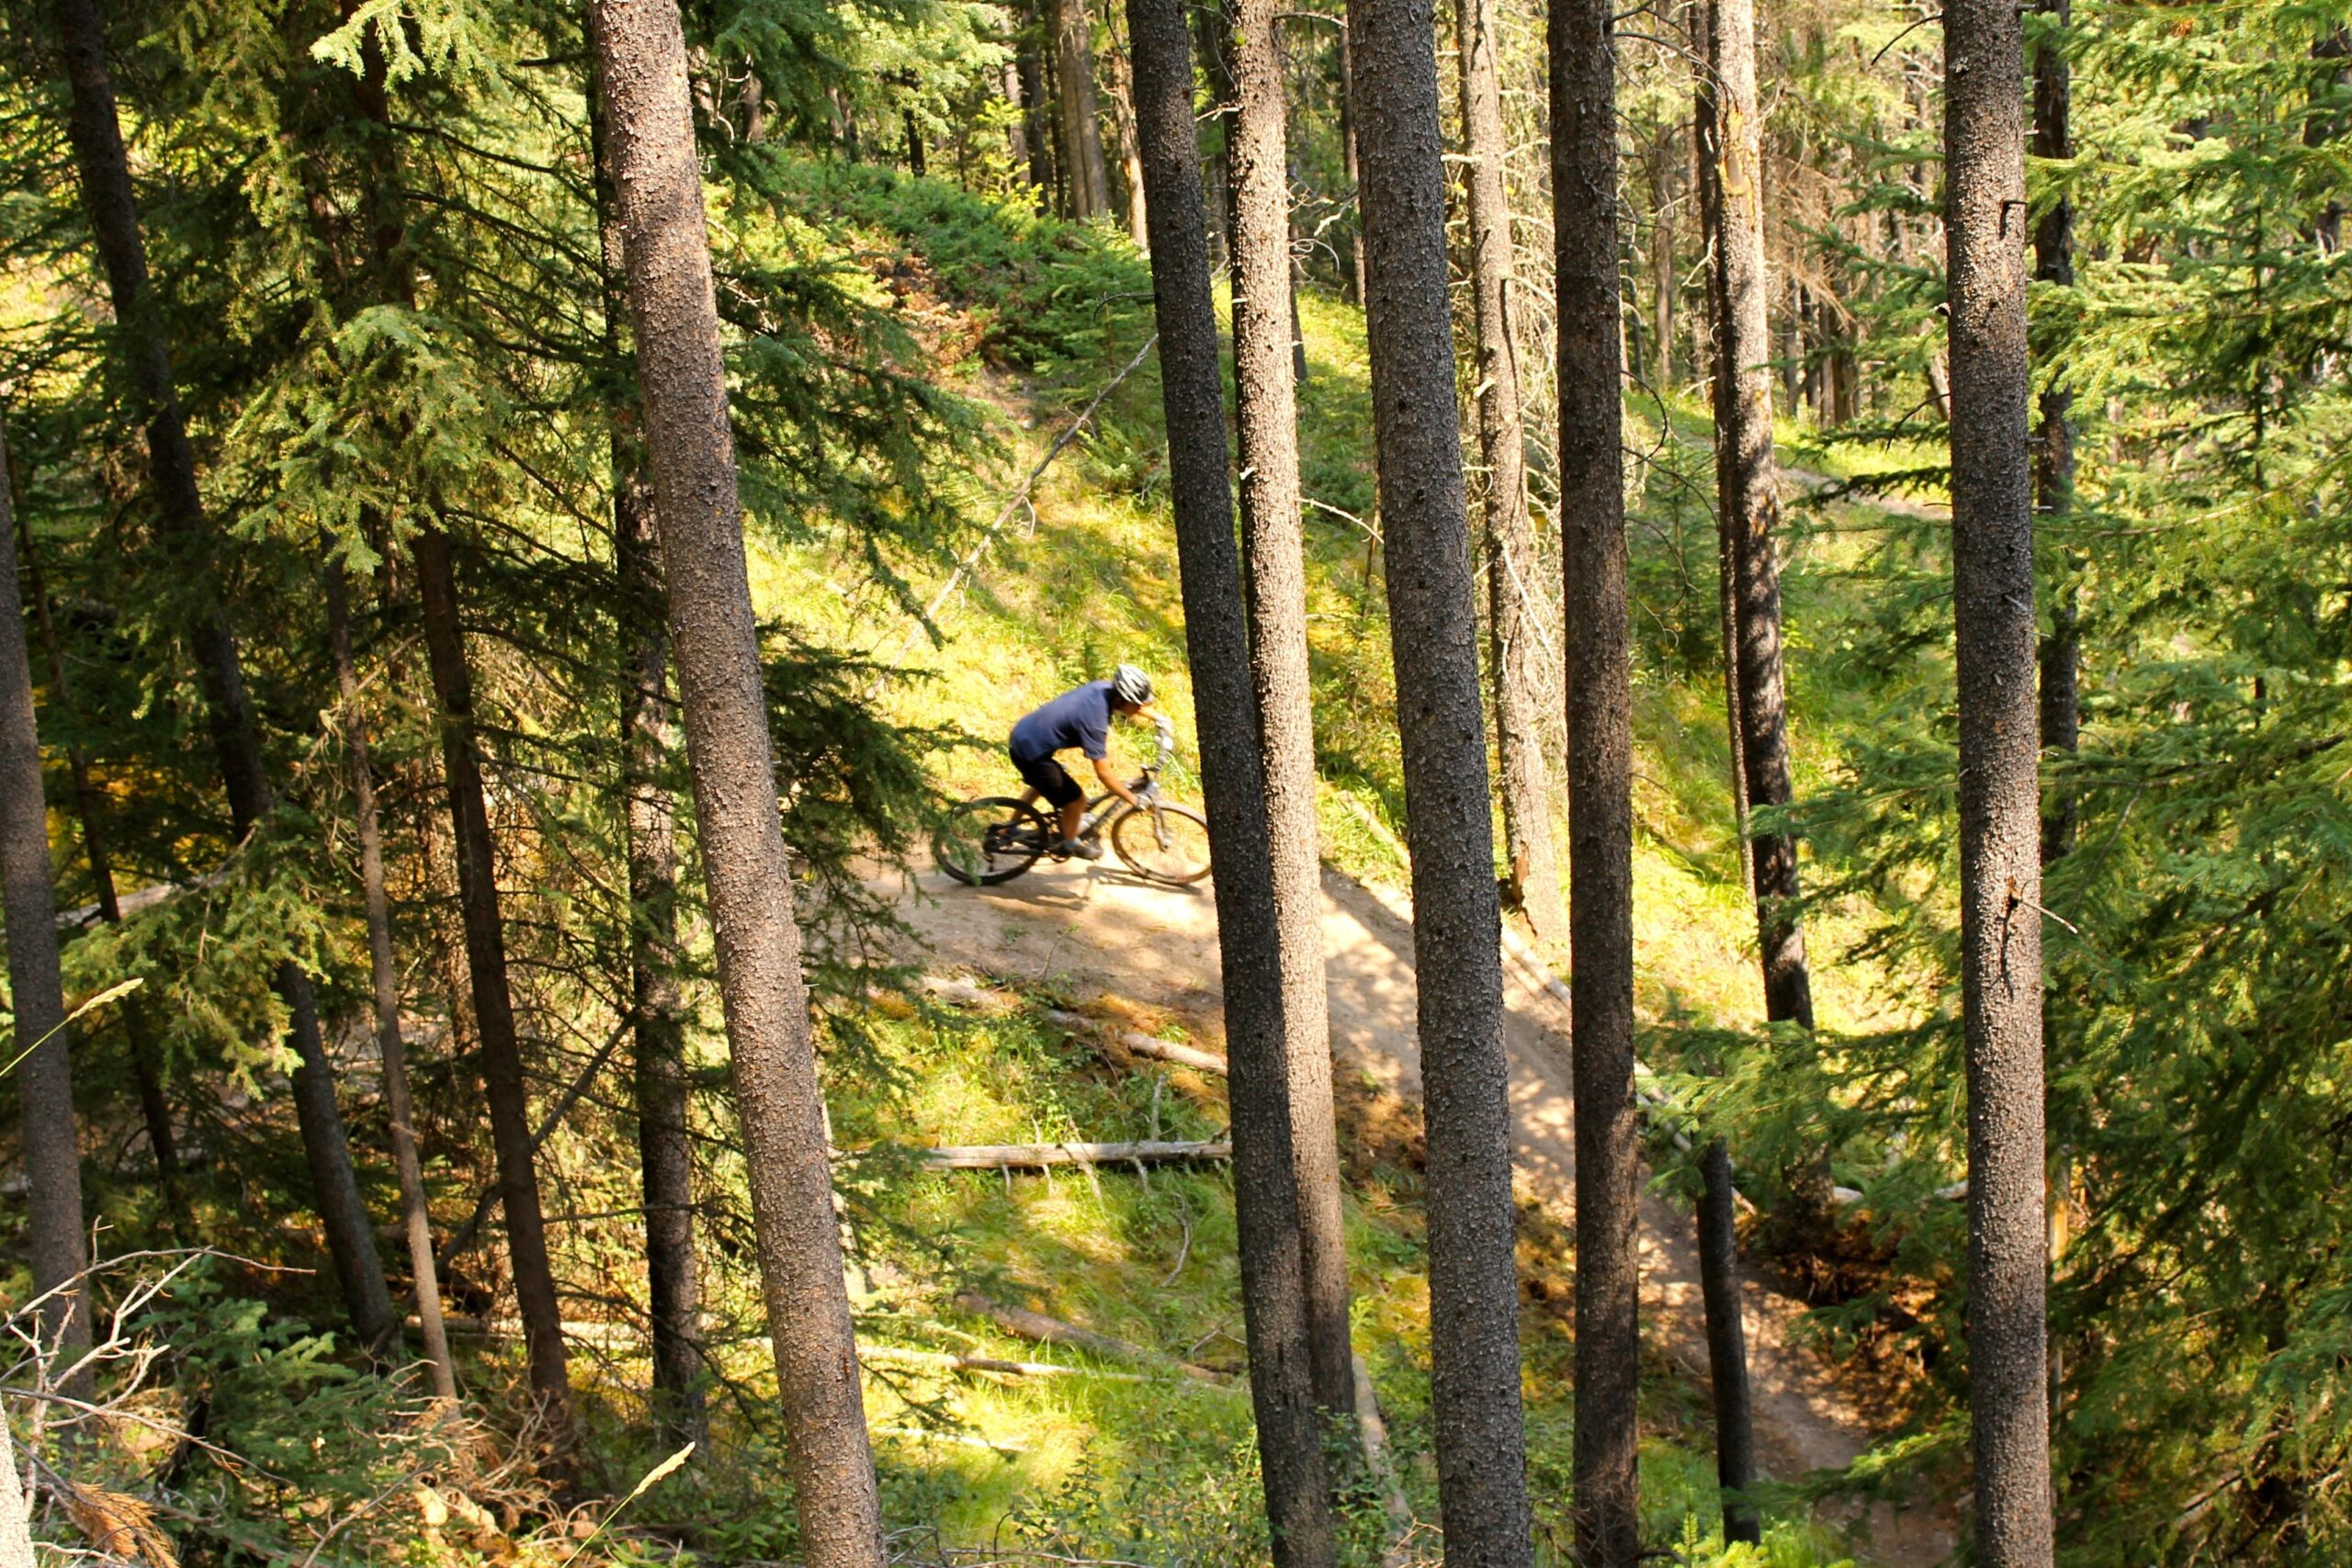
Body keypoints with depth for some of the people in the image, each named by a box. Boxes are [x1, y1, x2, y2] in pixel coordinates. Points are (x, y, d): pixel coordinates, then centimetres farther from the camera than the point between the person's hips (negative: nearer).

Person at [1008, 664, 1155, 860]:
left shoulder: (1104, 688, -8)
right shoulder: (1093, 718, -31)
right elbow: (1103, 774, -25)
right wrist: (1135, 800, -17)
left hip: (1024, 735, 9)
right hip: (1031, 750, -9)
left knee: (1041, 783, 35)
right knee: (1075, 799, 0)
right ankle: (1069, 846, 26)